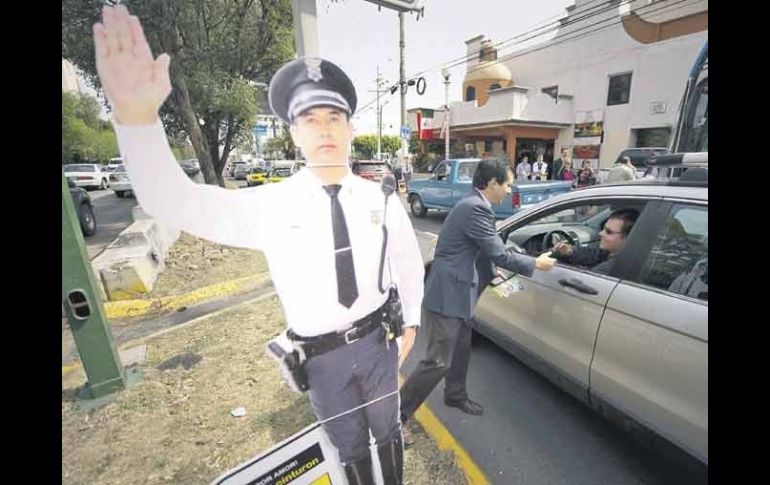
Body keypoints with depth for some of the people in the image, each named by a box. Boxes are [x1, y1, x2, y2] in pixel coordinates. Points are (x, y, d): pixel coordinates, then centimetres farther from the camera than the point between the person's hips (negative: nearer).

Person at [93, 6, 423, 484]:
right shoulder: (272, 205, -16)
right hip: (322, 355, -1)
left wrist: (411, 322, 10)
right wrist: (137, 117, -36)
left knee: (388, 431, 29)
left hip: (376, 340, 2)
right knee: (350, 446, 27)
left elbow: (409, 262, 2)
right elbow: (176, 204, -22)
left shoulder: (381, 199, -10)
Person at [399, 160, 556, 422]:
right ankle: (397, 412, 14)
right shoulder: (476, 208, -20)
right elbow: (498, 253, -17)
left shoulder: (473, 203, 12)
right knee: (438, 361, -1)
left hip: (456, 292, 10)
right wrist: (536, 264, -3)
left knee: (461, 351, 24)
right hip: (447, 295, -10)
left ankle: (455, 395, 46)